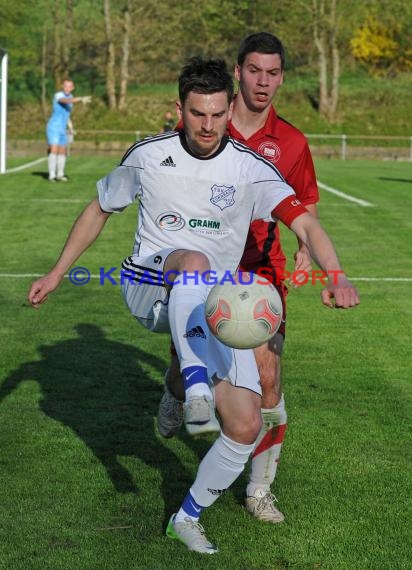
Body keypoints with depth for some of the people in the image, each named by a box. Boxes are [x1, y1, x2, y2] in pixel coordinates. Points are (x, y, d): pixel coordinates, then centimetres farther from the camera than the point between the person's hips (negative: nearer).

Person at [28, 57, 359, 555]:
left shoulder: (251, 169, -6)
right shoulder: (147, 156, -2)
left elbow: (304, 223, -20)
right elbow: (99, 209, 14)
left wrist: (335, 275, -40)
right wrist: (57, 273, 16)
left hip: (215, 307, 2)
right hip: (148, 286, -1)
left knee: (246, 426, -10)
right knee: (194, 262, -39)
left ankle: (188, 518, 14)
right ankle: (196, 390, -50)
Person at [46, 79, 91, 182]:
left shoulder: (70, 97, 9)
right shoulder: (58, 95, -17)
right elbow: (66, 101, -41)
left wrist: (70, 127, 16)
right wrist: (81, 99, -56)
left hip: (62, 129, 8)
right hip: (53, 127, -8)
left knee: (62, 152, 12)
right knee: (54, 150, -16)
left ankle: (60, 174, 24)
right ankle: (52, 175, -15)